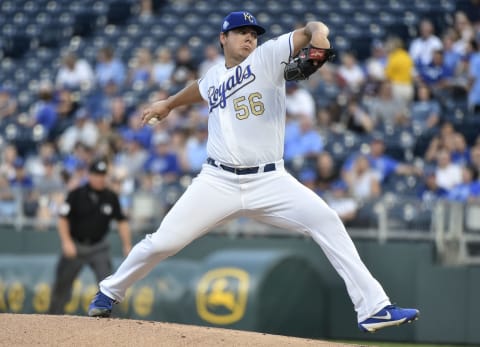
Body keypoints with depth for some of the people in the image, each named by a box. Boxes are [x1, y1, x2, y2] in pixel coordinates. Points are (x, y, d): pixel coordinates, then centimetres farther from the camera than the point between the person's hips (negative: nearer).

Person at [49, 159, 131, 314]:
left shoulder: (111, 197, -1)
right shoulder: (76, 194, -9)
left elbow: (121, 221, 5)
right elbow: (63, 218, -8)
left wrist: (127, 245, -1)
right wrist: (67, 242, -17)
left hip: (98, 248, 2)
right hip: (75, 246, -2)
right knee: (62, 285, 5)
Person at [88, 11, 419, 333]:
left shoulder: (267, 56, 2)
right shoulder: (214, 77, 15)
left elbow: (306, 31, -13)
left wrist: (318, 32, -36)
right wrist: (168, 104, 55)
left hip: (269, 181, -2)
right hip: (218, 182, 3)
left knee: (326, 221, -21)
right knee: (163, 242, -3)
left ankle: (374, 308, -20)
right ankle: (110, 292, 24)